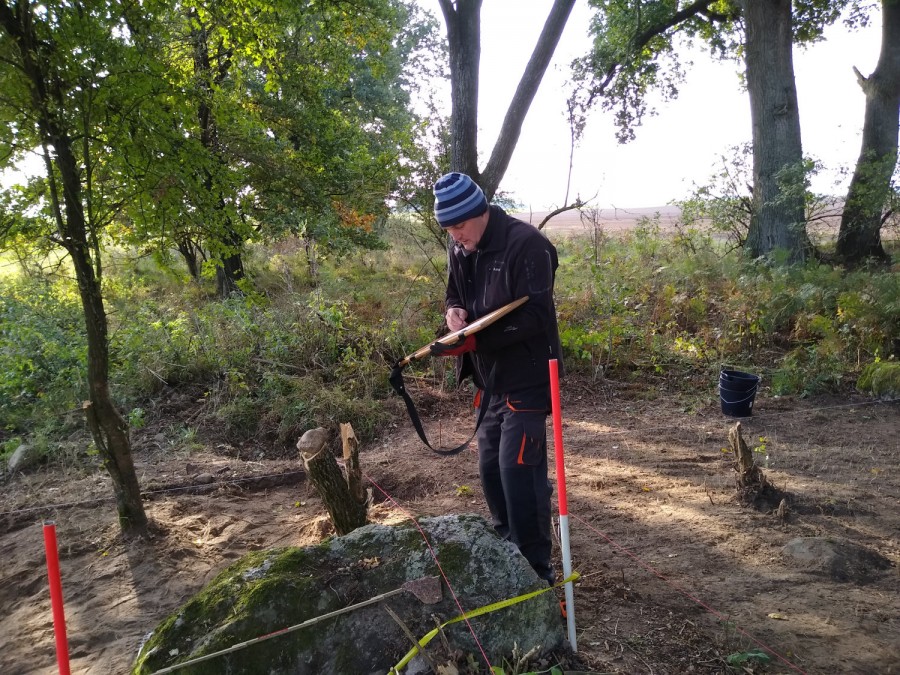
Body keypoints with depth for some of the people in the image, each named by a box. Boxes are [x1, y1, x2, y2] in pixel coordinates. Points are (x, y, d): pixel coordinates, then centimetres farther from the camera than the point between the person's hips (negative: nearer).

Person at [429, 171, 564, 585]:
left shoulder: (526, 244, -19)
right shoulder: (460, 249, 5)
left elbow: (534, 317, -24)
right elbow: (455, 294, 18)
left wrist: (474, 340, -29)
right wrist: (454, 311, -7)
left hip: (527, 379, -8)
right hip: (492, 381, 9)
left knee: (518, 470, -10)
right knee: (491, 469, 17)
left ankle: (537, 569, 6)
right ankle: (507, 552, 37)